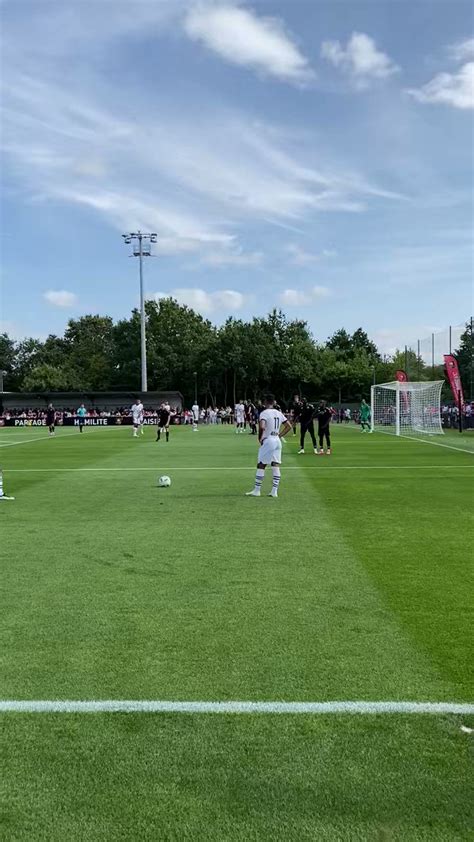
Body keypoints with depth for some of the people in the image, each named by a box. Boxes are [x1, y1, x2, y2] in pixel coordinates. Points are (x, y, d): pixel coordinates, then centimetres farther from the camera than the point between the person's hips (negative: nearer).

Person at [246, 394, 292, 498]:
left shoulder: (264, 413, -10)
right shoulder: (279, 413, 10)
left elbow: (262, 427, -25)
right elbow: (289, 426, 14)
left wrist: (260, 438, -11)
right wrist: (280, 435, 14)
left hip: (267, 440, -6)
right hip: (277, 441, 6)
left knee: (261, 465, 2)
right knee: (276, 466, 5)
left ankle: (257, 490, 5)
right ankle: (274, 491, 5)